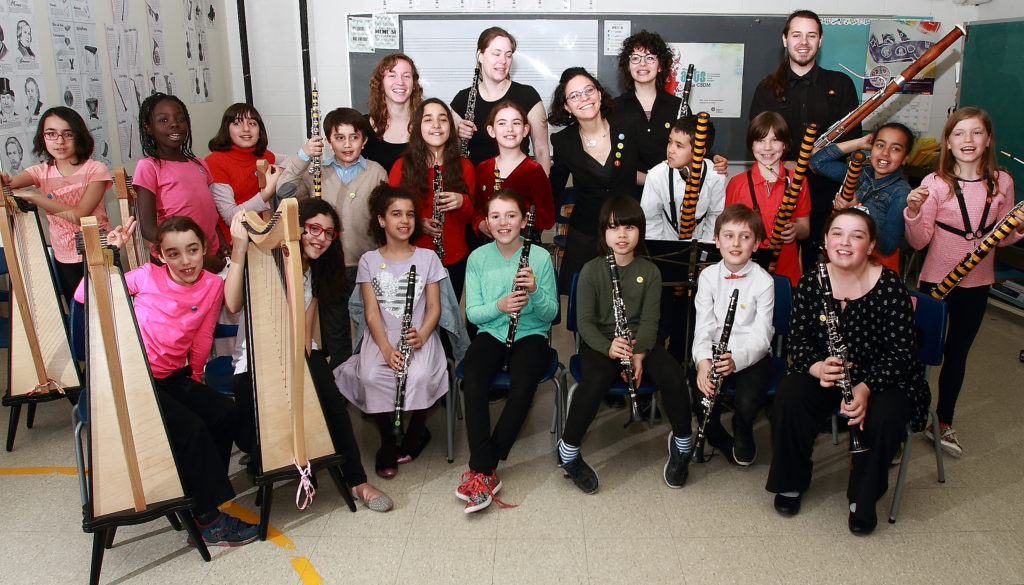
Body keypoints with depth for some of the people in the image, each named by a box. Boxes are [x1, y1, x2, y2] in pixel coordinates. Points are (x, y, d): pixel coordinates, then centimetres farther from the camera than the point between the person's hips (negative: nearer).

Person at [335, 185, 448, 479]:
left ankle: (417, 430, 1)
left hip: (419, 336, 0)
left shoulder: (427, 257, 7)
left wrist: (421, 336, -18)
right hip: (381, 338, 1)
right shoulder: (369, 261, 6)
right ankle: (387, 441, -6)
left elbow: (434, 307, 3)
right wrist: (386, 348, -20)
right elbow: (372, 312, -2)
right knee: (371, 376, -30)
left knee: (420, 376, -31)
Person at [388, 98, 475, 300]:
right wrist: (417, 223, -18)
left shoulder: (463, 167, 2)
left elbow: (470, 217, 7)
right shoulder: (402, 166, -4)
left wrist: (462, 202, -16)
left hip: (454, 260, 2)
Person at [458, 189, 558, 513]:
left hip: (530, 334, -1)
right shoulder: (478, 258, 3)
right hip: (491, 332, 1)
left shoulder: (541, 257, -2)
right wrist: (499, 306, -22)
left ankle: (480, 470, -17)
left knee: (522, 388, -31)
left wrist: (534, 290, -24)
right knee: (473, 385, -30)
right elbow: (472, 312, -1)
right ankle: (485, 472, -23)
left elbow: (551, 313, -3)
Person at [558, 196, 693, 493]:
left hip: (640, 341, 3)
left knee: (671, 374, -27)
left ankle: (681, 443, -1)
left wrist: (638, 354, -19)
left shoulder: (649, 272, 5)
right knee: (595, 380, -35)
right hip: (599, 342, -2)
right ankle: (568, 451, -16)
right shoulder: (591, 270, -1)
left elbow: (649, 320, 0)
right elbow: (585, 320, -6)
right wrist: (608, 347, -24)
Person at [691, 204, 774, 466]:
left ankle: (743, 435, 11)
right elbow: (704, 328, -5)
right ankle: (718, 438, 10)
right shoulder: (708, 277, 1)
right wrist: (703, 361, -26)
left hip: (751, 356, -2)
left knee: (747, 402, -28)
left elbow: (761, 337, -12)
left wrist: (736, 360, -33)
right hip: (714, 353, 2)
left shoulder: (763, 281, -7)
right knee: (703, 397, -25)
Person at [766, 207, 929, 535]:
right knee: (789, 396, -26)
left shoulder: (889, 286, -15)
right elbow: (799, 342, -6)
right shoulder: (810, 283, -7)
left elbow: (901, 352, -16)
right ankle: (790, 483, 0)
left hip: (881, 378, -2)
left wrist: (865, 388, -31)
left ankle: (864, 499, -3)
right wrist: (818, 367, -29)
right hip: (823, 375, 2)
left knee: (885, 416, -31)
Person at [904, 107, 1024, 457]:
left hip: (977, 284, 4)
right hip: (936, 280, -3)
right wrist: (913, 211, -29)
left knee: (957, 353, 16)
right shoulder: (935, 184, -11)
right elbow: (919, 241, -13)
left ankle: (943, 423, 31)